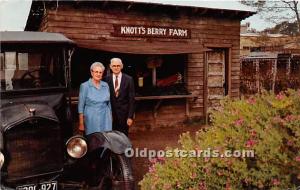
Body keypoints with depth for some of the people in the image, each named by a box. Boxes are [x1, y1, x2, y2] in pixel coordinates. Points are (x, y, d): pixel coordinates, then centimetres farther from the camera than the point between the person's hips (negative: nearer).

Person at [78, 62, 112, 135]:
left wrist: (111, 118, 14)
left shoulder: (105, 85, 7)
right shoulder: (85, 86, -3)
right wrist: (81, 123, -5)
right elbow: (81, 106, -2)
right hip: (91, 120, -3)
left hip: (105, 119, 3)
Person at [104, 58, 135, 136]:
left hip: (124, 113, -1)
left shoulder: (128, 79, -3)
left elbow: (131, 99, -3)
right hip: (110, 113, 1)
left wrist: (130, 116, -7)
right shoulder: (106, 79, 1)